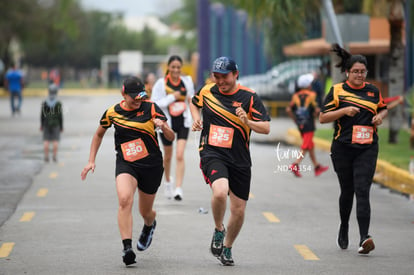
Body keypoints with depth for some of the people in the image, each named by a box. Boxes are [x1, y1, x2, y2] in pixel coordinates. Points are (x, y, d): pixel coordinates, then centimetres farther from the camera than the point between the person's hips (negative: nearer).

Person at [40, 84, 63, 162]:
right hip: (56, 124, -1)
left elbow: (42, 115, -3)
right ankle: (55, 157, 3)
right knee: (55, 140, 4)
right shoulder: (58, 104, -11)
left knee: (46, 141, 5)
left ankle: (46, 157, 3)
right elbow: (61, 116, -8)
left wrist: (41, 125, 7)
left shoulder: (44, 103, -7)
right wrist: (61, 126, 1)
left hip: (46, 124, 1)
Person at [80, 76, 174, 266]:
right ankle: (127, 247, -30)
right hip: (125, 164, 0)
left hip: (151, 165, 0)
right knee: (124, 200, -28)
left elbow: (171, 138, -6)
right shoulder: (113, 112, -1)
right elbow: (99, 134, 18)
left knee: (145, 211, 13)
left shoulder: (151, 108, -6)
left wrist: (163, 126, -27)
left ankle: (150, 226, 52)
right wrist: (91, 161, 12)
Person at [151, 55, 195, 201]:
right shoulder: (161, 83, -8)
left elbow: (191, 95, 20)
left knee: (180, 156, -14)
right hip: (167, 122, -1)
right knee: (168, 156, 15)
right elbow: (154, 104, -13)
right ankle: (168, 181, 42)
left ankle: (179, 188, -18)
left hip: (183, 122, 1)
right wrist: (172, 97, -21)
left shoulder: (187, 81, 3)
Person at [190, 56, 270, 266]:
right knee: (220, 191, -30)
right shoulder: (206, 91, 2)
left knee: (238, 210, 6)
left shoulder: (249, 97, -5)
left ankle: (227, 247, 32)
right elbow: (194, 103, 26)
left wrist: (247, 122, -24)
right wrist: (196, 119, 7)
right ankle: (218, 229, -1)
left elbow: (266, 128, -6)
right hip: (211, 154, -1)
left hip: (239, 160, 1)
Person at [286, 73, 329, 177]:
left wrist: (295, 120, 8)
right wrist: (313, 117, 2)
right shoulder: (311, 95, -10)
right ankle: (295, 165, -20)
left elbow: (288, 110, -2)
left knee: (311, 146, 17)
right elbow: (317, 110, -17)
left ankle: (317, 167, 25)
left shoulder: (296, 96, 4)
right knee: (306, 147, -5)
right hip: (309, 125, -6)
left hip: (300, 125, 6)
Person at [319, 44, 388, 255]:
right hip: (343, 148, -1)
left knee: (362, 191, -13)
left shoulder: (373, 91, 8)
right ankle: (344, 228, 37)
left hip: (367, 149, 1)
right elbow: (322, 118, -2)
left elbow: (383, 109, 26)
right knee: (347, 191, 10)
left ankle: (364, 238, -21)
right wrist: (343, 111, -16)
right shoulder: (337, 91, 0)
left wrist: (380, 117, 3)